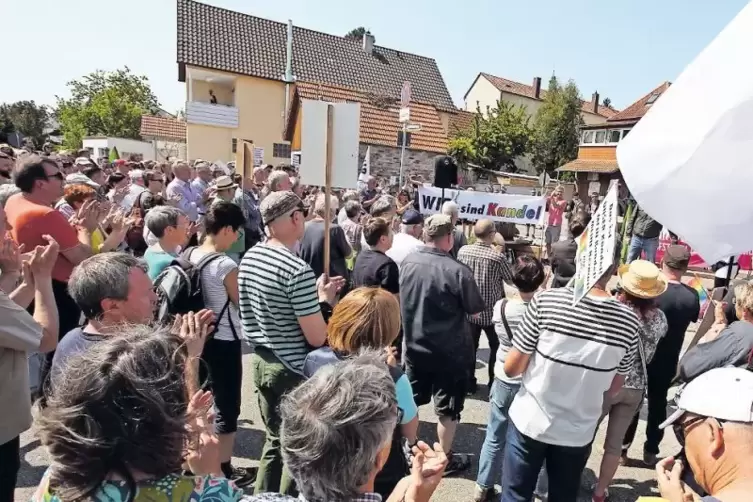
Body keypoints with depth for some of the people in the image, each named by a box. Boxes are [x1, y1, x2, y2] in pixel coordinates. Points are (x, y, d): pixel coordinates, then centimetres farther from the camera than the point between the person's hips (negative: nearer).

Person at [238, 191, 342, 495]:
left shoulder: (249, 257, 2)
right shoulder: (298, 270, -24)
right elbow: (317, 338, -21)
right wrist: (325, 301, -5)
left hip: (260, 361, 8)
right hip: (293, 370, -8)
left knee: (274, 441, 23)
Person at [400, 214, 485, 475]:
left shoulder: (408, 262, -8)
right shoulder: (457, 271, -24)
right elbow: (475, 310, -10)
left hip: (415, 346, 5)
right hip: (450, 351, -5)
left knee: (410, 402, 21)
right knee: (448, 409, 14)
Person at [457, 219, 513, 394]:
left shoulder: (463, 251, -8)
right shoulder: (498, 256, -19)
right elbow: (511, 279, -5)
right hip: (492, 311, -3)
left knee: (470, 347, 15)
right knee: (496, 348, 17)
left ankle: (468, 384, 23)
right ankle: (494, 384, 26)